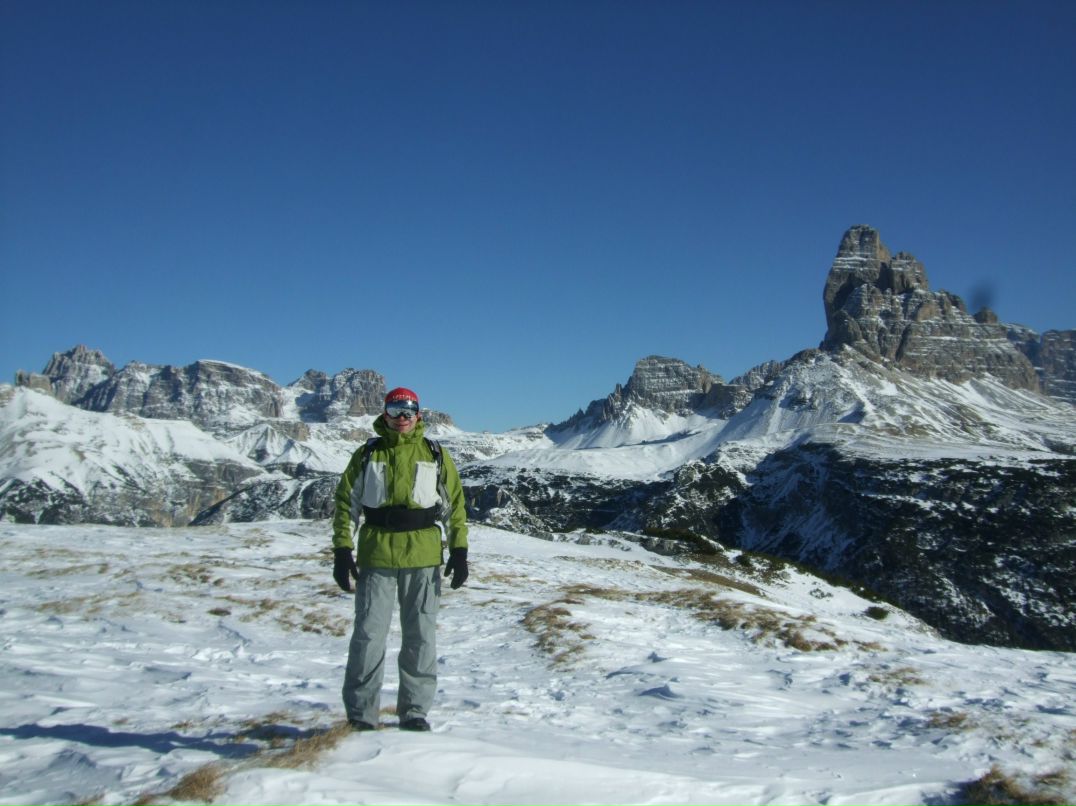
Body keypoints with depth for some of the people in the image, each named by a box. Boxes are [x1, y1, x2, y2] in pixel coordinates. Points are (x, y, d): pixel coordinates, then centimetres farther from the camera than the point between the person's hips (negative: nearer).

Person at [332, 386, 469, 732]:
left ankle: (415, 711, 18)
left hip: (423, 558, 1)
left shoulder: (435, 456, 8)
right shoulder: (367, 455, 7)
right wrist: (342, 551, -2)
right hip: (376, 557, -1)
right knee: (368, 635, 0)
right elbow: (346, 502, 7)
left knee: (421, 637, 6)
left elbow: (455, 503, 9)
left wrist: (459, 551, 2)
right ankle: (361, 715, 11)